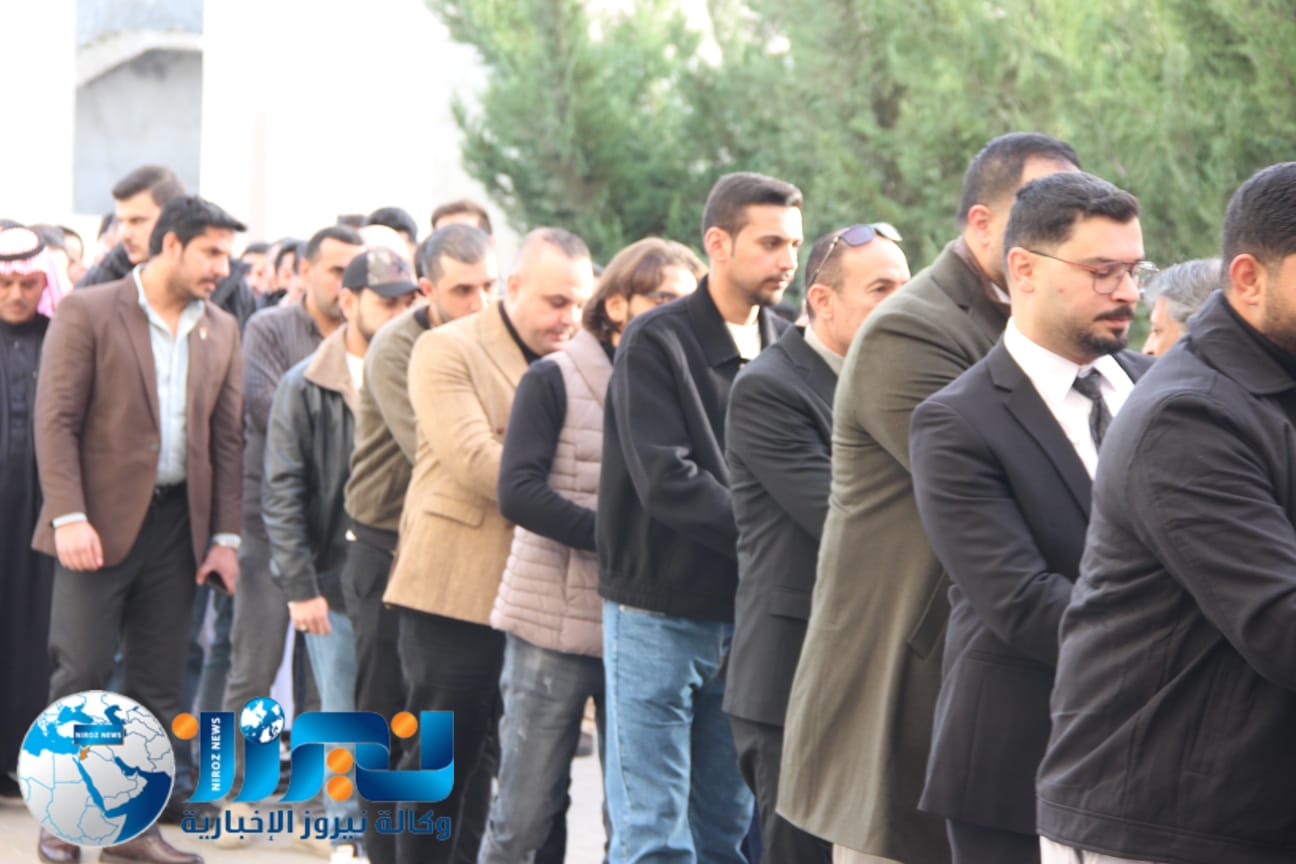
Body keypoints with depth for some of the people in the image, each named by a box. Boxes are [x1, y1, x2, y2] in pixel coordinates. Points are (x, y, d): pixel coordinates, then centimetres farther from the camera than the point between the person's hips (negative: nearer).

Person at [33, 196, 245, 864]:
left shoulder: (222, 332, 11)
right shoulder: (87, 314, -5)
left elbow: (226, 439, 11)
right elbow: (56, 422, -9)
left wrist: (225, 536, 5)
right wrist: (69, 517, -17)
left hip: (179, 523, 5)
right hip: (101, 520, -5)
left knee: (157, 683, 7)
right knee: (82, 671, -4)